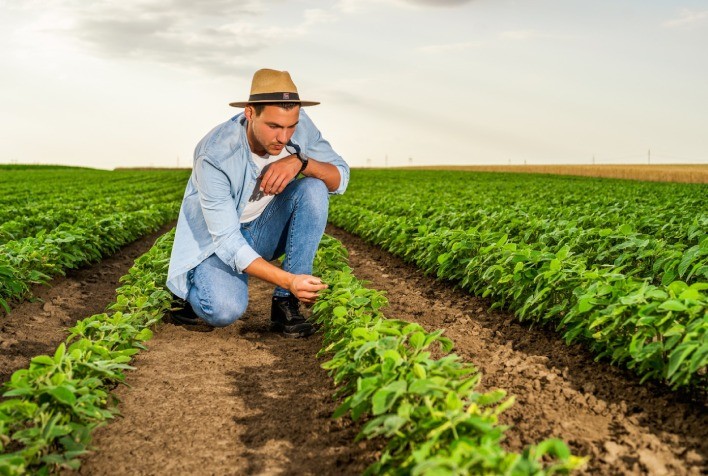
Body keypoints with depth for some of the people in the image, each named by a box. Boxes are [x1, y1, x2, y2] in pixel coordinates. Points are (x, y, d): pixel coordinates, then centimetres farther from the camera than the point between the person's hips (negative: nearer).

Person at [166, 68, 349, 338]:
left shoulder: (300, 126, -17)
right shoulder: (215, 155, -32)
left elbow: (340, 179, -11)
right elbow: (227, 242, -32)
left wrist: (300, 161, -33)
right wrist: (288, 280, -45)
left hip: (264, 230, 5)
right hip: (216, 240, -5)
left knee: (314, 188, -23)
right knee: (225, 311, -33)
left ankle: (285, 304, -17)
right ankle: (193, 289, 7)